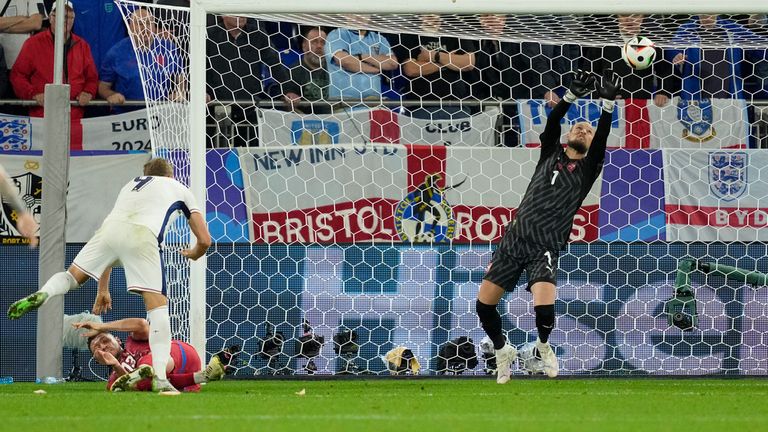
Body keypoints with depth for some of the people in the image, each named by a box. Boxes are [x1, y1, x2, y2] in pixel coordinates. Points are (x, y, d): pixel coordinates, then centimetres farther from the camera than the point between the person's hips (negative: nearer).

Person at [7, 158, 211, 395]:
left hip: (110, 226, 3)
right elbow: (204, 240, 26)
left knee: (72, 276, 19)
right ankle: (160, 378, -11)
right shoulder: (180, 189, 31)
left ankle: (42, 294, -15)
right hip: (143, 234, -3)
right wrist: (193, 254, 52)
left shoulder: (131, 185, 41)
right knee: (158, 305, -1)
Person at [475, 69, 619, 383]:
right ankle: (502, 351, 23)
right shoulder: (551, 154, 14)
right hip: (515, 238, 3)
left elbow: (602, 139, -8)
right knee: (484, 303, -3)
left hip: (545, 247, -3)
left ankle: (543, 346, 9)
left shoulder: (587, 168, 8)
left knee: (544, 307, -23)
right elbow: (552, 123, -3)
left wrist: (608, 103, -19)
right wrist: (572, 96, -16)